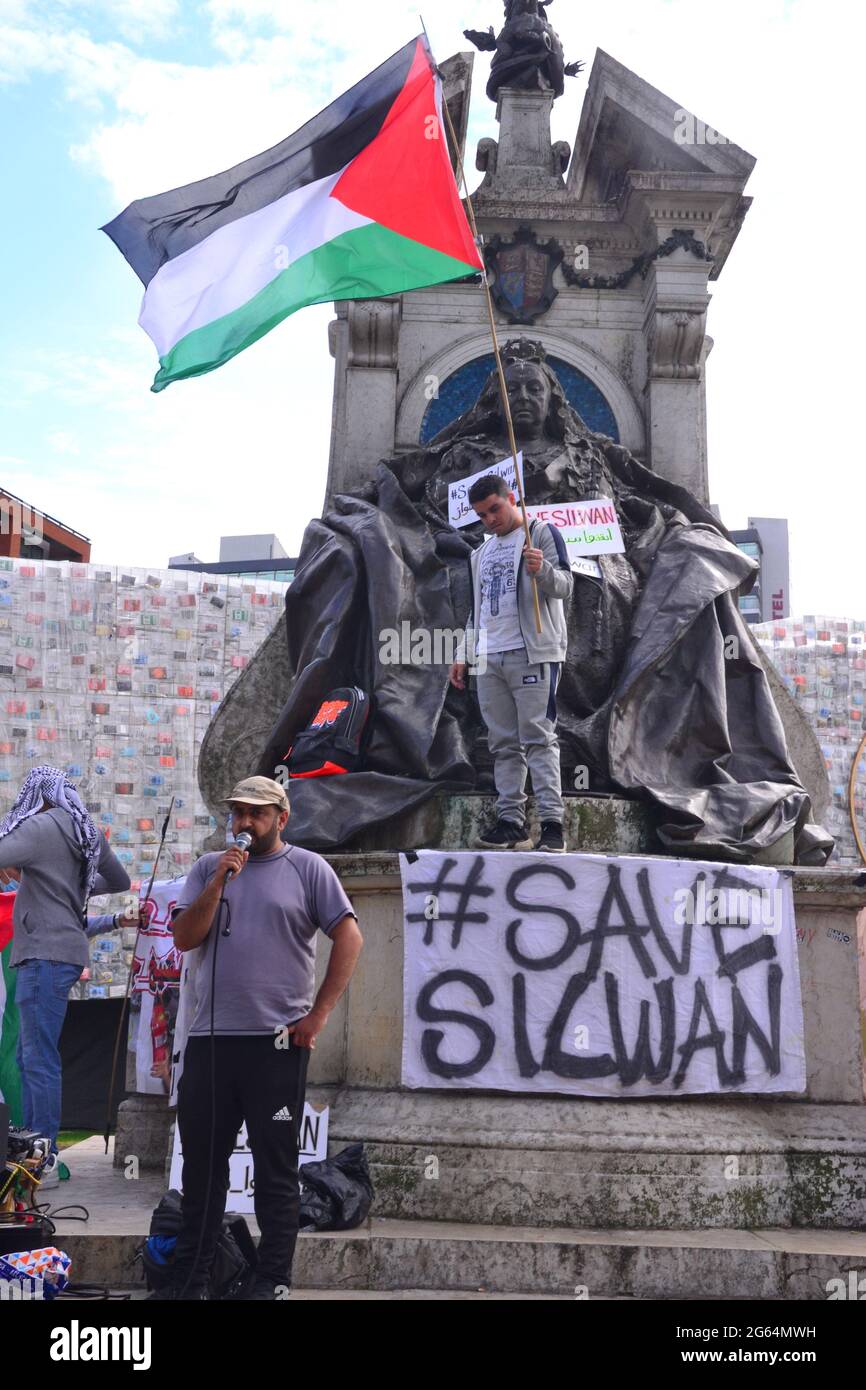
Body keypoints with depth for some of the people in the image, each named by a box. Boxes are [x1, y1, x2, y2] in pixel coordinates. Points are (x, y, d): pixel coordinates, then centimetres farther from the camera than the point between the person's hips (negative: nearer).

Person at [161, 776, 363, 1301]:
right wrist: (219, 883, -9)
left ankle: (274, 1280, 19)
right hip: (209, 1039, 4)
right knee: (201, 1163, 13)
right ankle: (191, 1279, 27)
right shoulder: (208, 868, 10)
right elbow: (184, 938, 3)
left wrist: (319, 1013, -9)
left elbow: (349, 938, -5)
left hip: (277, 1041, -4)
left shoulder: (308, 868, -1)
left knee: (277, 1168, 6)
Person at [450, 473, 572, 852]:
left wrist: (542, 570, -30)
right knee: (503, 745, 4)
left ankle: (552, 824, -11)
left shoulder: (542, 533, 3)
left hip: (532, 654, -7)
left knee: (538, 738, -11)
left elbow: (564, 586, -9)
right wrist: (463, 656, 19)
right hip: (489, 660, 7)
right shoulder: (481, 554, 24)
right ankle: (511, 822, 6)